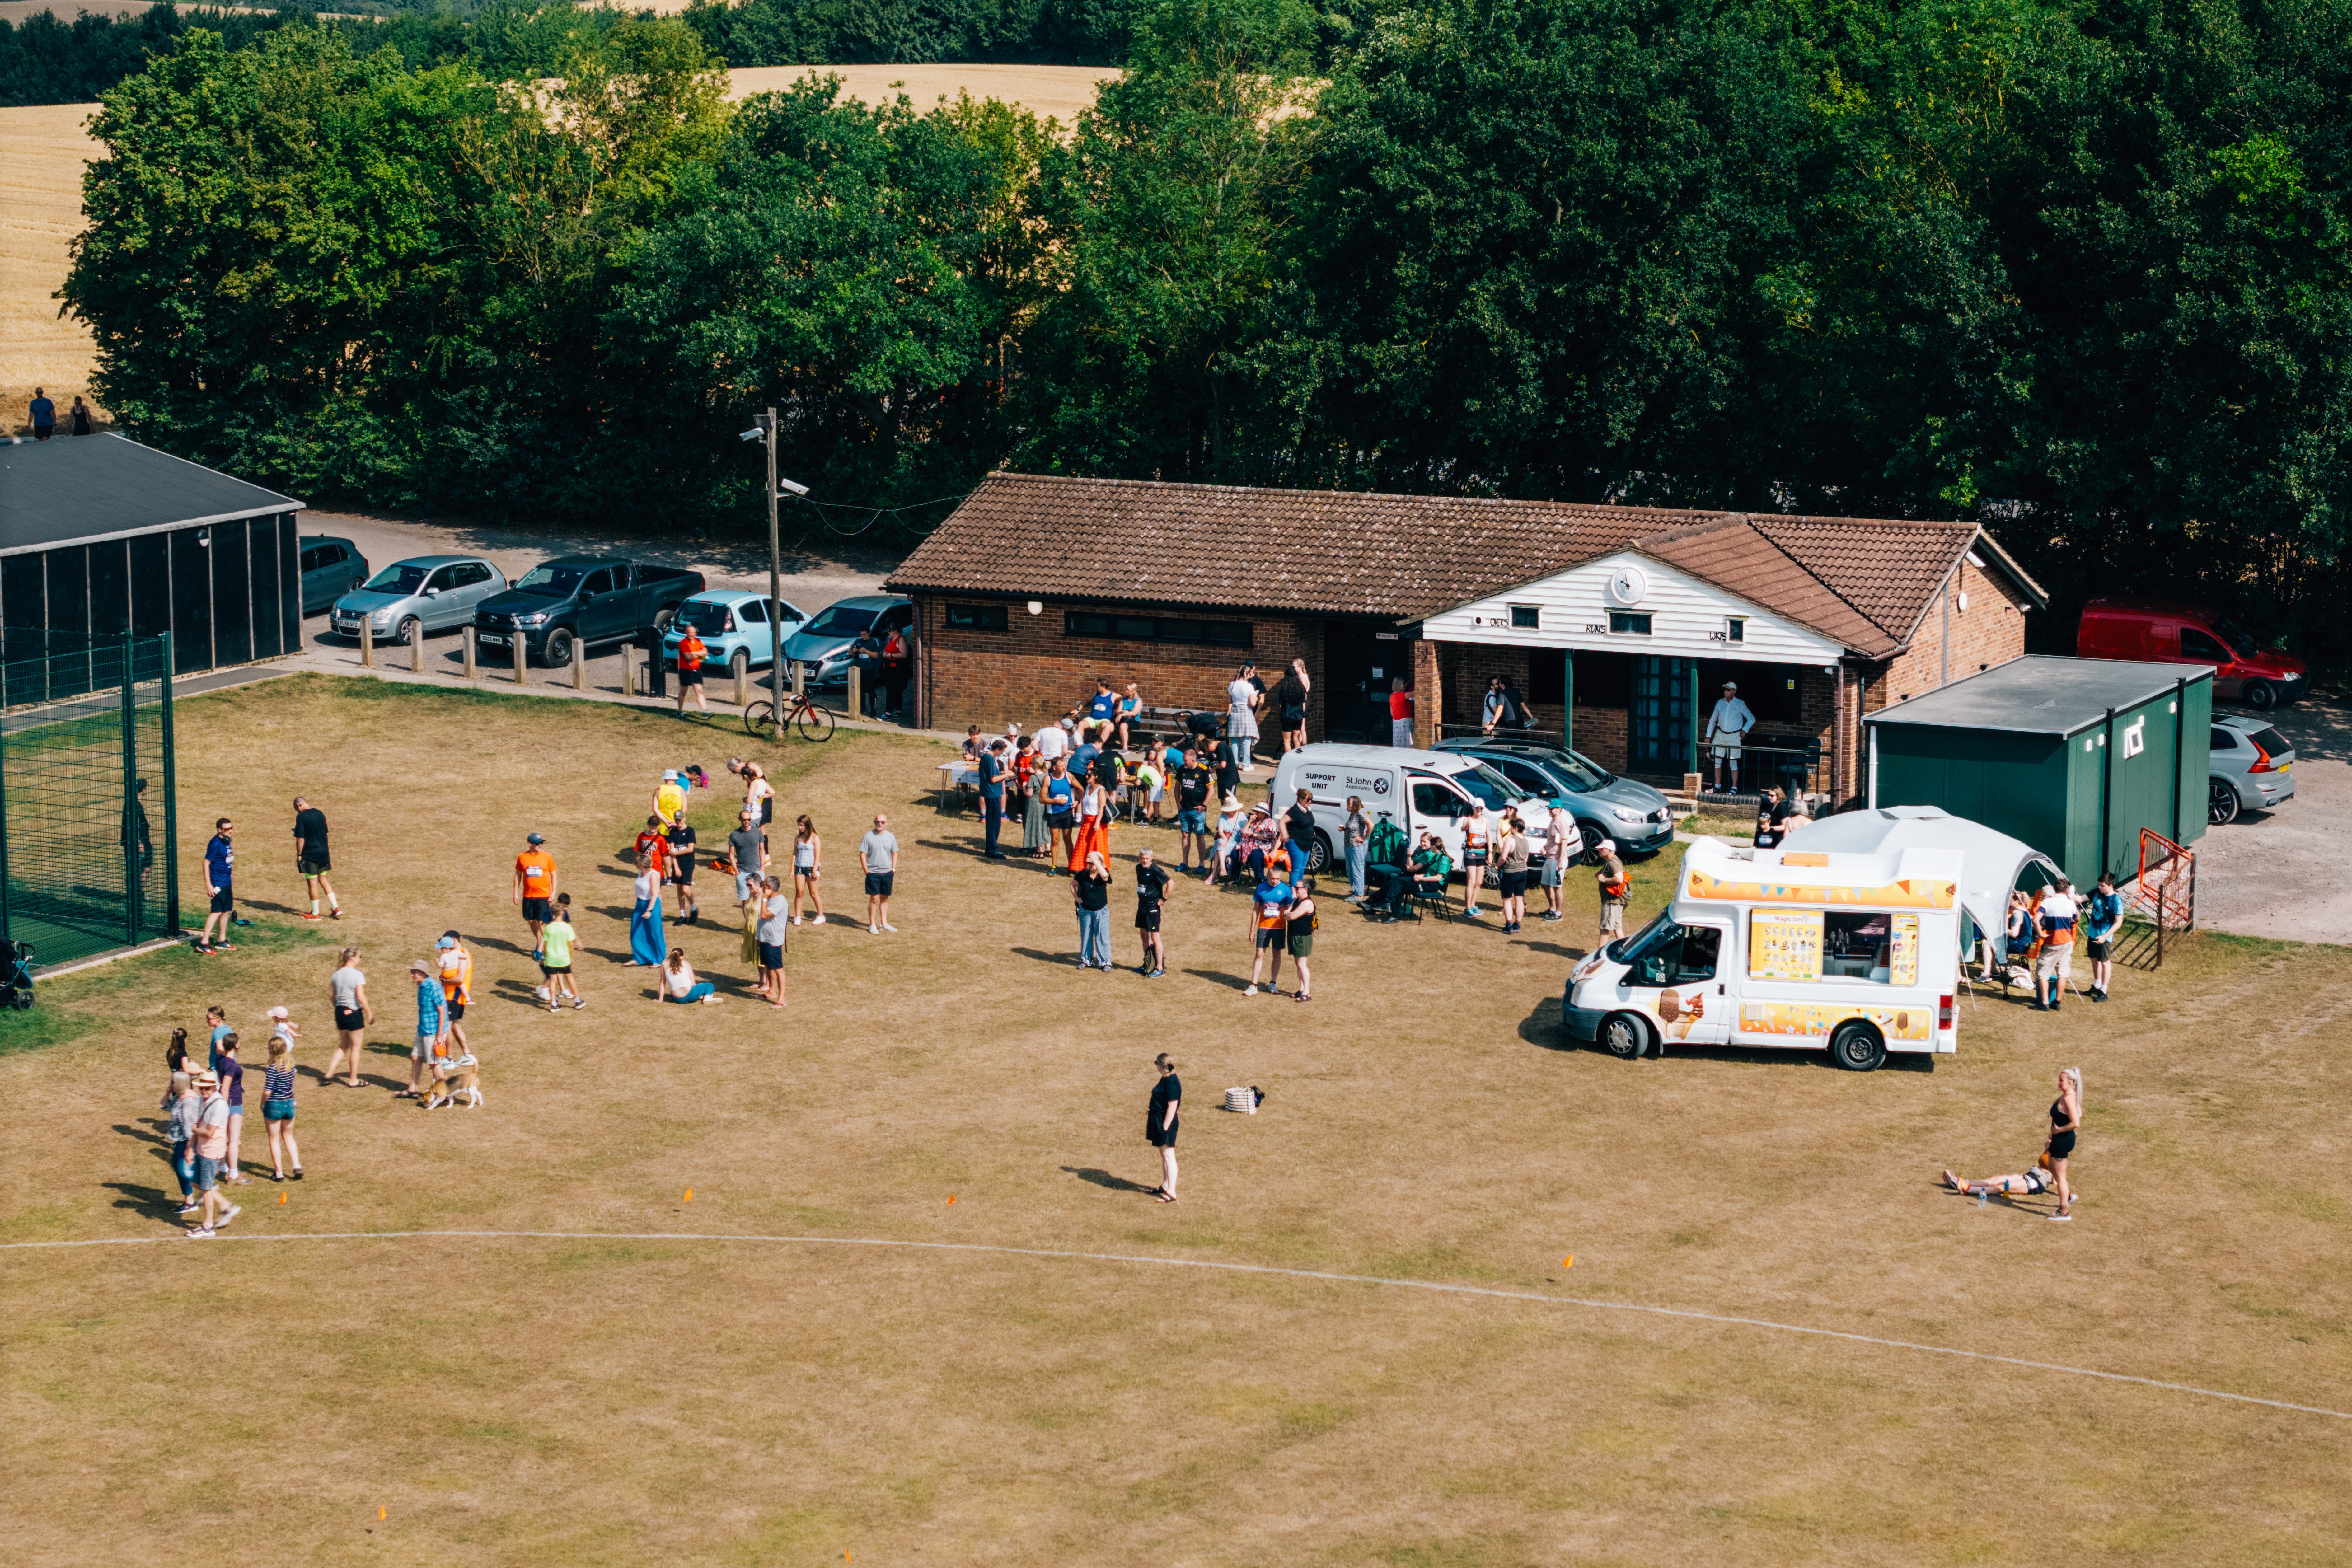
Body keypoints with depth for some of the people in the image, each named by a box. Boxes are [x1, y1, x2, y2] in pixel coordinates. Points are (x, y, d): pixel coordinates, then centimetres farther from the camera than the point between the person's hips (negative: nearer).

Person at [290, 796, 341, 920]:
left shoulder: (301, 817, -15)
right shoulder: (320, 814, 7)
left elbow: (300, 839, -16)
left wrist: (299, 855, -8)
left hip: (310, 854, -7)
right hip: (323, 852, 7)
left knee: (312, 882, 2)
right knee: (323, 880, 17)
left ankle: (315, 914, 10)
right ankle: (336, 909, 12)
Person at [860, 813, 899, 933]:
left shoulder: (891, 837, 5)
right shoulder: (868, 837, -6)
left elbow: (895, 854, 14)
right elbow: (863, 855, -3)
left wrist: (893, 870, 6)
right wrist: (867, 871, -8)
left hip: (888, 873, 3)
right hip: (873, 873, -3)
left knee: (885, 899, 10)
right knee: (875, 899, -6)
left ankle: (884, 924, 19)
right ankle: (872, 925, 2)